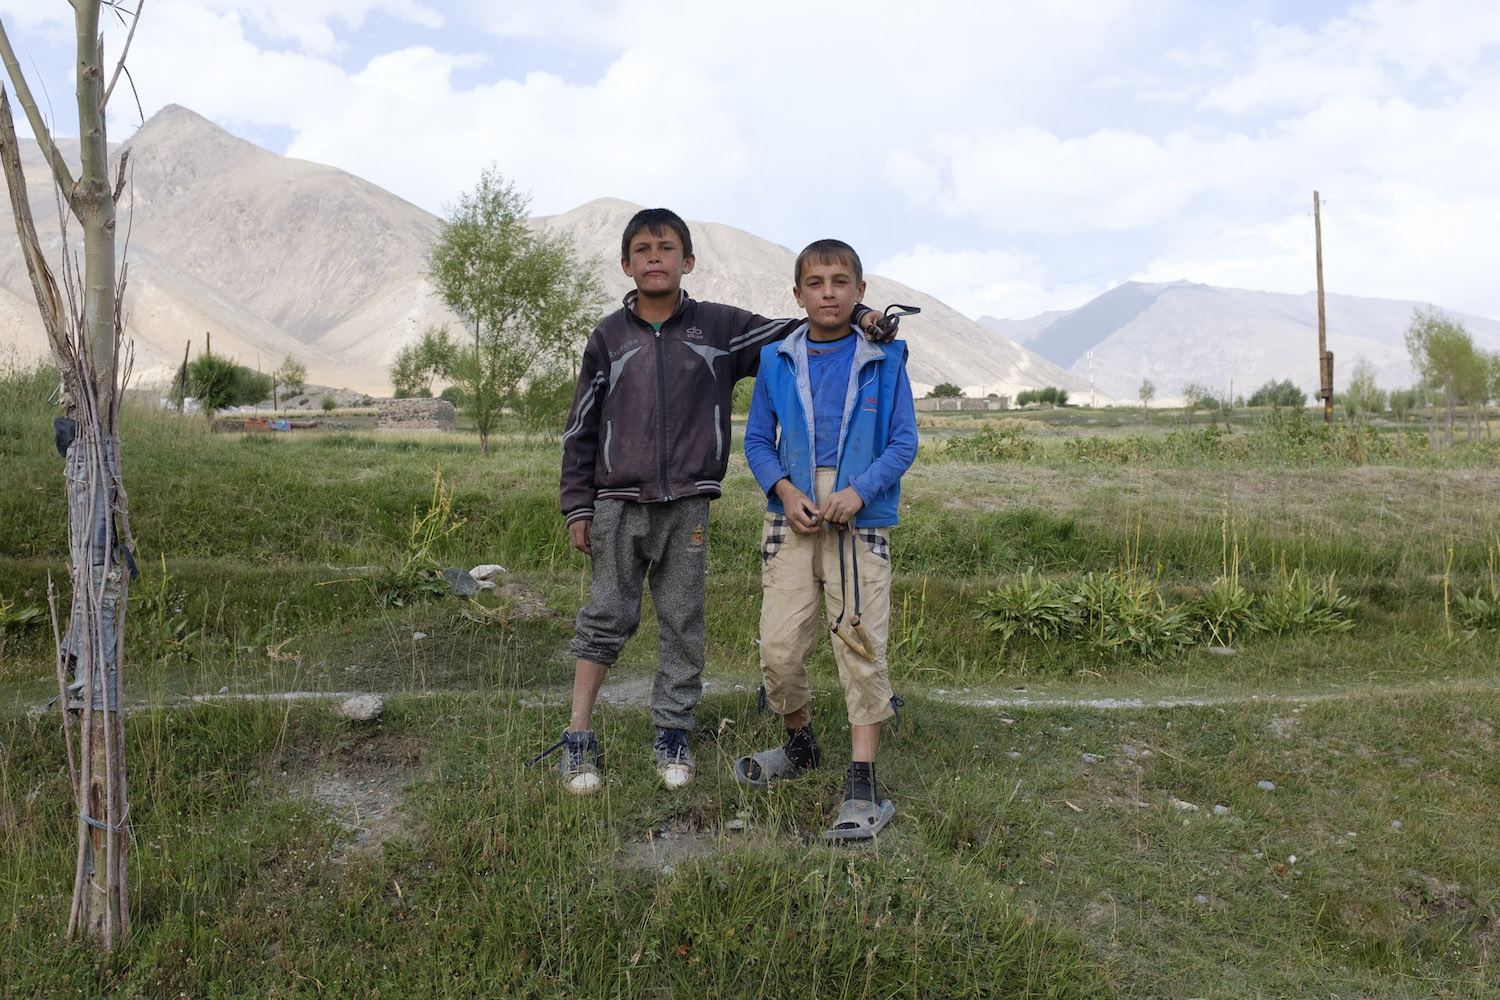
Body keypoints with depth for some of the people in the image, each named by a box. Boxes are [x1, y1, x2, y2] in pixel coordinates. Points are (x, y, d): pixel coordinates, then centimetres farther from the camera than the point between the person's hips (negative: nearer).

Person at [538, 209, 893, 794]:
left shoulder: (719, 327, 6)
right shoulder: (609, 337, 7)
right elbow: (581, 427, 9)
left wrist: (855, 321, -10)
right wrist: (577, 505, 4)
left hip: (687, 506, 0)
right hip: (618, 504, 0)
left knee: (683, 622, 6)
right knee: (607, 616, 1)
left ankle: (673, 733, 19)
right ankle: (579, 736, 11)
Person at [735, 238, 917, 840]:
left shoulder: (884, 360, 2)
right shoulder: (777, 359, 7)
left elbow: (904, 442, 3)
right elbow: (757, 438, 11)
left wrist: (858, 492, -13)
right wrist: (784, 490, -8)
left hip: (861, 524, -1)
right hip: (793, 521, 2)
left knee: (862, 648, -4)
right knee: (779, 651, -1)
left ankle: (862, 787, 3)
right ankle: (800, 746, 28)